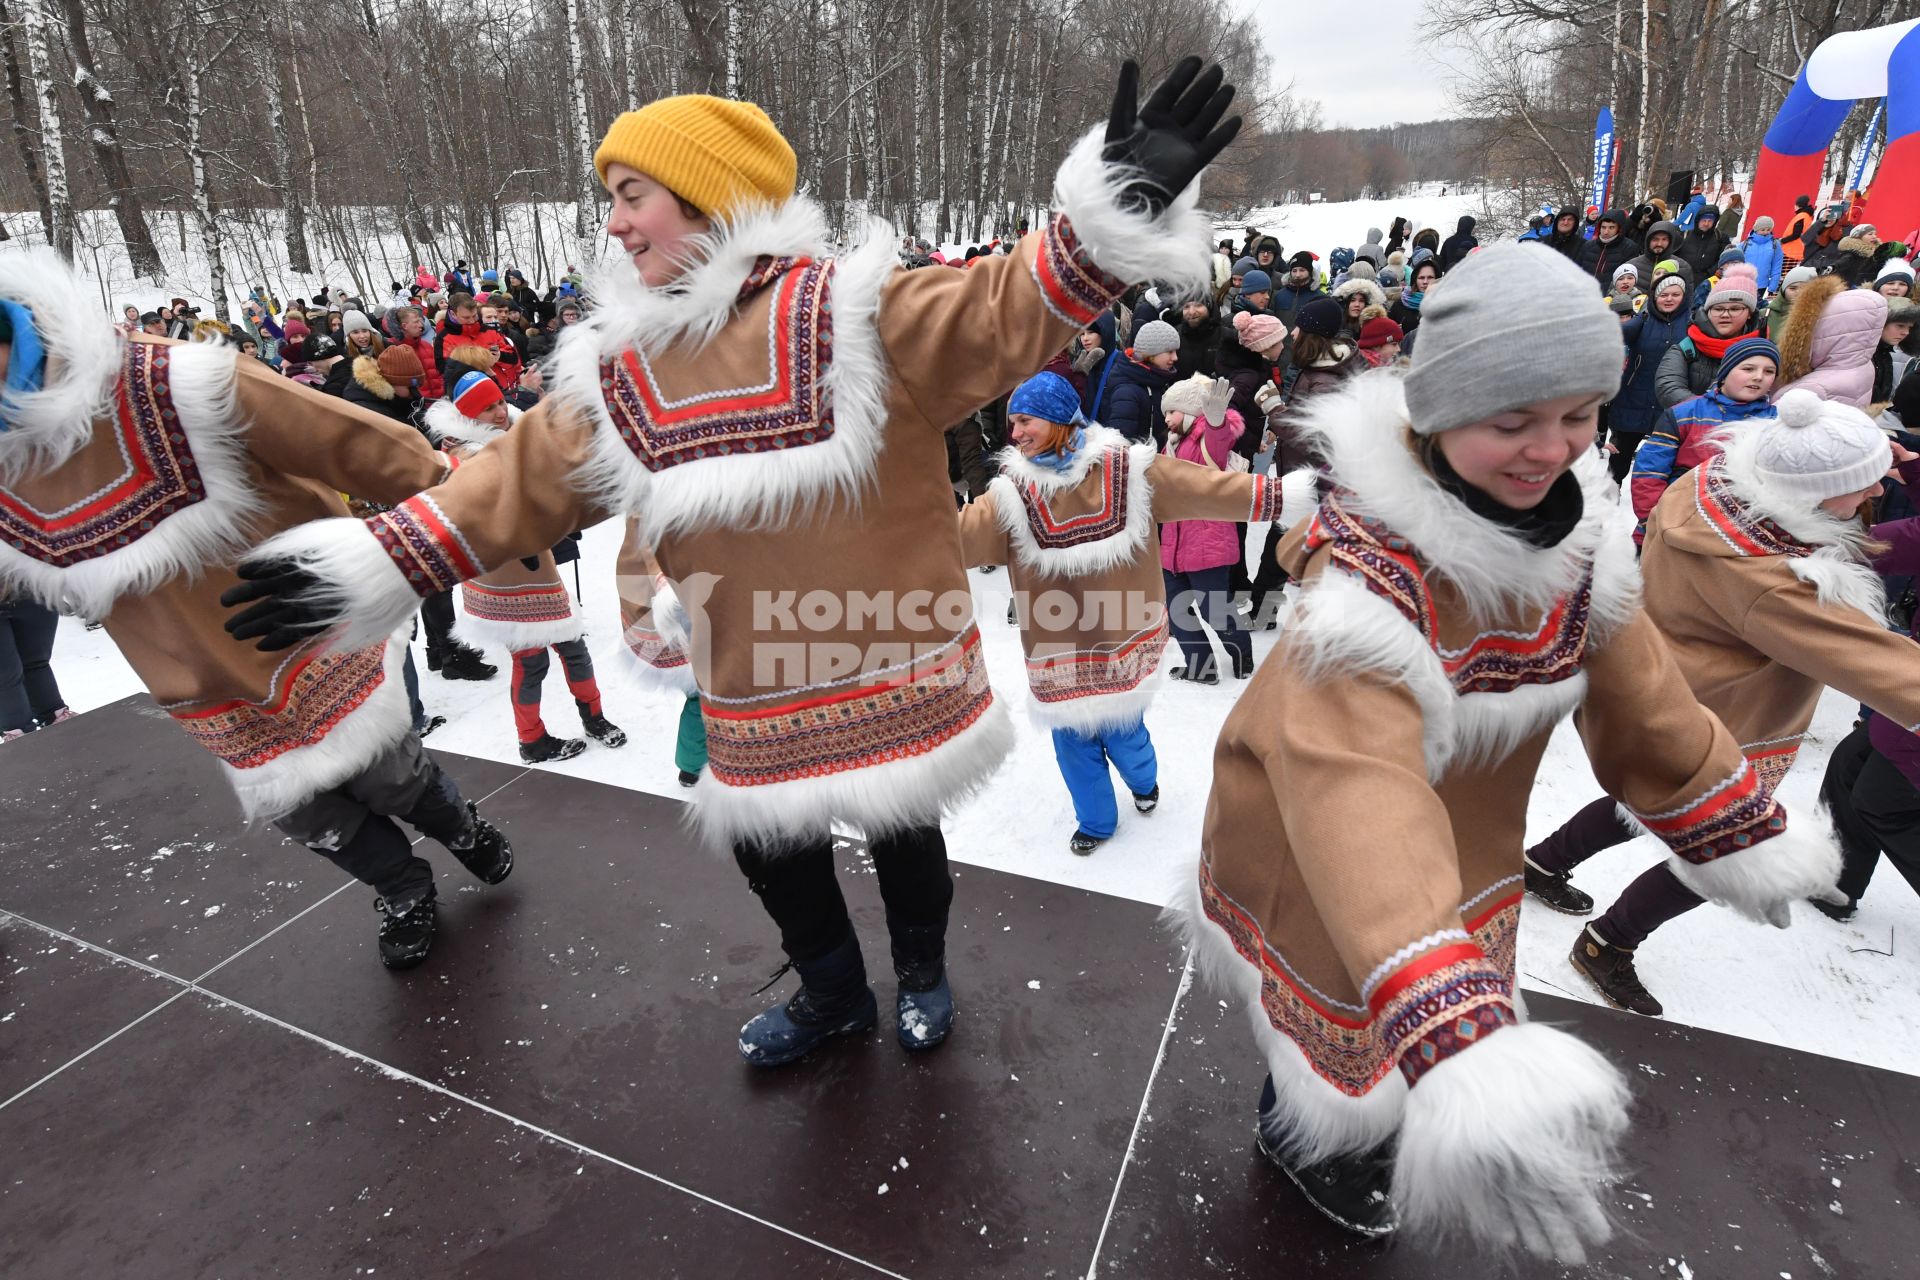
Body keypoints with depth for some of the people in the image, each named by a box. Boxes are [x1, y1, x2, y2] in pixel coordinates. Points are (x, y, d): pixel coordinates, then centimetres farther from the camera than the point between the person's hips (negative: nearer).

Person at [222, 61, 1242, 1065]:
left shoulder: (855, 311, -12)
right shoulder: (616, 372, 3)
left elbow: (1000, 313, -19)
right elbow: (518, 483, 5)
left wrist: (1113, 211, -34)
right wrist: (370, 569, 1)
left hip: (890, 668, -4)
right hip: (758, 696, 5)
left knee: (902, 835, 18)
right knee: (771, 852, 20)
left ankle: (922, 974, 51)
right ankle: (832, 995, 51)